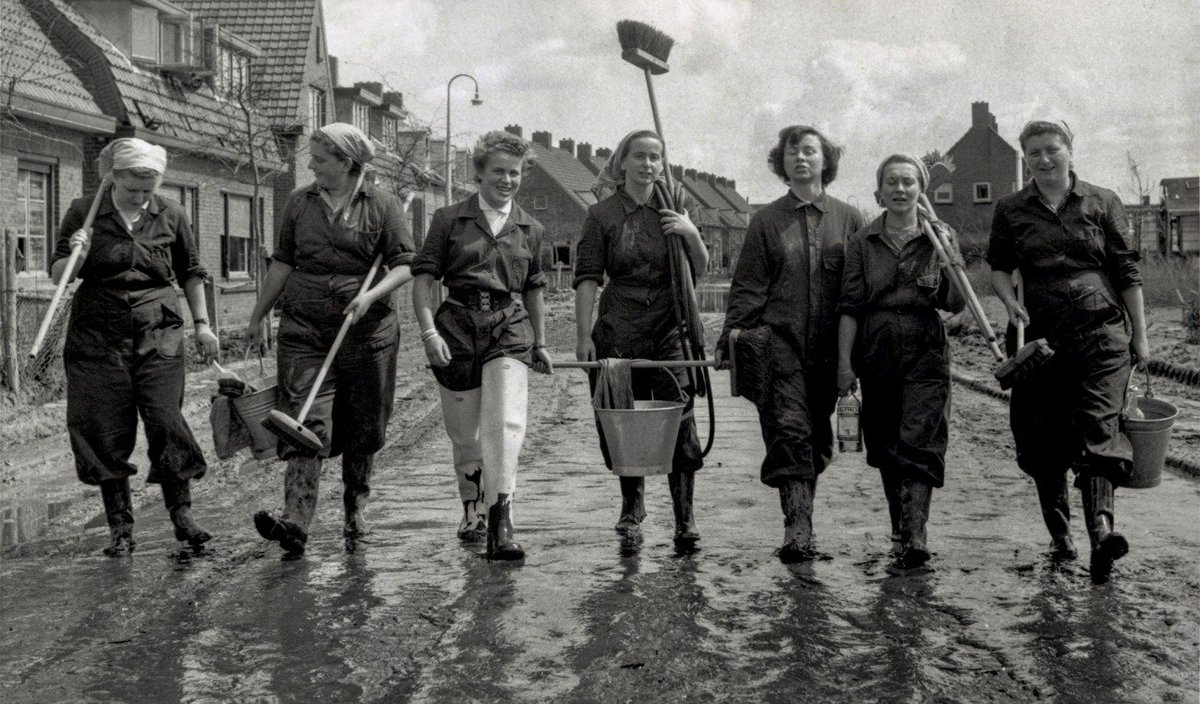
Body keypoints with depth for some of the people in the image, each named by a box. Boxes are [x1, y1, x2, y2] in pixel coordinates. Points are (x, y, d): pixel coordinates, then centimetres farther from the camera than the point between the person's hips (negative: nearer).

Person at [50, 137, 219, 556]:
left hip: (159, 336, 0)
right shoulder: (83, 213, 1)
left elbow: (190, 273, 17)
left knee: (166, 422, -10)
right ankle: (120, 528, 12)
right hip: (98, 337, 0)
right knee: (107, 434, 2)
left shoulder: (170, 215, 4)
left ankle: (181, 513, 5)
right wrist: (75, 257, -16)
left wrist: (201, 323, 14)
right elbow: (57, 275, 5)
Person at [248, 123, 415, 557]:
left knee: (362, 430, 8)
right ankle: (295, 523, -20)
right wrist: (258, 316, 15)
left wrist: (371, 295, -17)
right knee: (306, 423, -12)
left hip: (367, 331, -1)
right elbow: (282, 263, 15)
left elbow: (404, 265, -1)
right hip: (304, 329, 1)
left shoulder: (382, 206, 1)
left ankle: (355, 515, 25)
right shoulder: (300, 203, 9)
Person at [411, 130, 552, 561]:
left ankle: (501, 522, -21)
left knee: (506, 424, -18)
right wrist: (429, 331, -11)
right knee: (464, 434, 9)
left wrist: (539, 343, 23)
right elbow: (424, 279, 1)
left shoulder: (531, 230, 13)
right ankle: (472, 509, 32)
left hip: (510, 330, 1)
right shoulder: (449, 220, 5)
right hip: (457, 329, 0)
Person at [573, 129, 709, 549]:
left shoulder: (677, 205, 9)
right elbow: (587, 278, -1)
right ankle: (632, 506, 27)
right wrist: (583, 336, -8)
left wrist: (692, 235, -9)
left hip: (670, 330, 1)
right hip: (619, 332, 0)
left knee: (679, 423, -8)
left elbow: (701, 271, 11)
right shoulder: (603, 215, 3)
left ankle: (685, 518, -4)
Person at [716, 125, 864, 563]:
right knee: (788, 431, -11)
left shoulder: (848, 220, 10)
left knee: (817, 434, 7)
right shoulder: (767, 221, 8)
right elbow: (748, 286, 4)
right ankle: (798, 528, -15)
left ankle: (799, 519, 21)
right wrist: (730, 337, -8)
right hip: (779, 342, -2)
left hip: (828, 347, 2)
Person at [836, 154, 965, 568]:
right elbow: (850, 306, 4)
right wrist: (844, 362, -2)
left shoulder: (940, 237, 5)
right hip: (877, 352, 2)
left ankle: (915, 534, -20)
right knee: (885, 445, 8)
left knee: (920, 442, -12)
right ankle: (899, 530, 20)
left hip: (925, 352, -2)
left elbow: (955, 304, 1)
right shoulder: (863, 242, 6)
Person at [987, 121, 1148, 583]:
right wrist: (1010, 300, -9)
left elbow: (1127, 271, 7)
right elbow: (997, 268, 13)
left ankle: (1100, 527, -27)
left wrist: (1139, 334, 5)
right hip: (1040, 335, 2)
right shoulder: (1010, 211, 9)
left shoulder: (1102, 203, 7)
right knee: (1043, 440, 4)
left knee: (1098, 428, -15)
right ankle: (1060, 536, 15)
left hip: (1101, 333, -2)